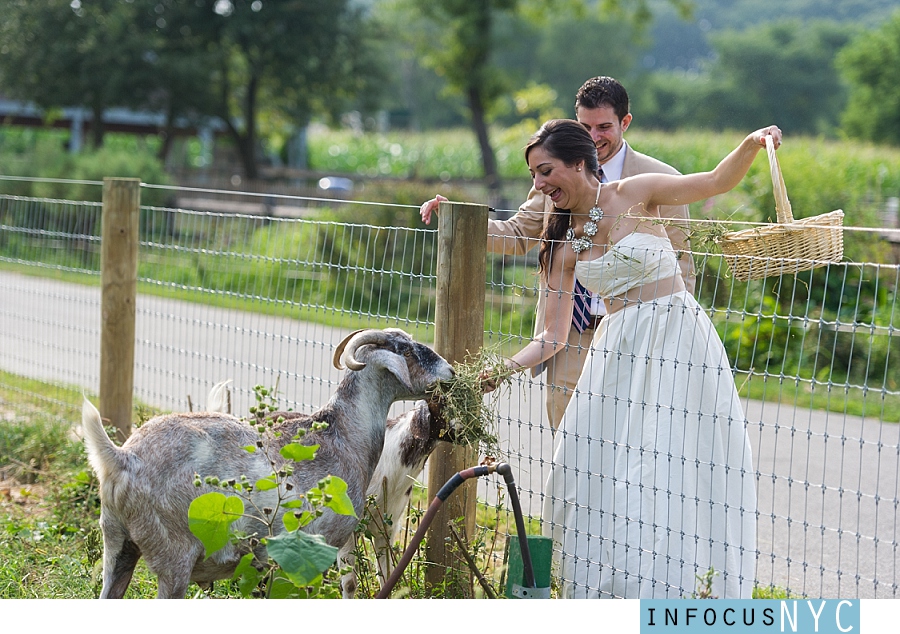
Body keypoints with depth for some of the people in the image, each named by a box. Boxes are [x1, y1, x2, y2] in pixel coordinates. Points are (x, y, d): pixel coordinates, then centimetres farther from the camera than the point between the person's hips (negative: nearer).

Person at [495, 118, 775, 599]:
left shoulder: (634, 195, -2)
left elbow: (717, 182, -5)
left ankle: (655, 592, -5)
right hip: (618, 355, 5)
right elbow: (552, 338, 8)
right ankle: (601, 589, 10)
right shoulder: (564, 243, 9)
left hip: (677, 341, -5)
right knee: (593, 467, -2)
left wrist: (751, 145, -23)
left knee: (660, 465, -10)